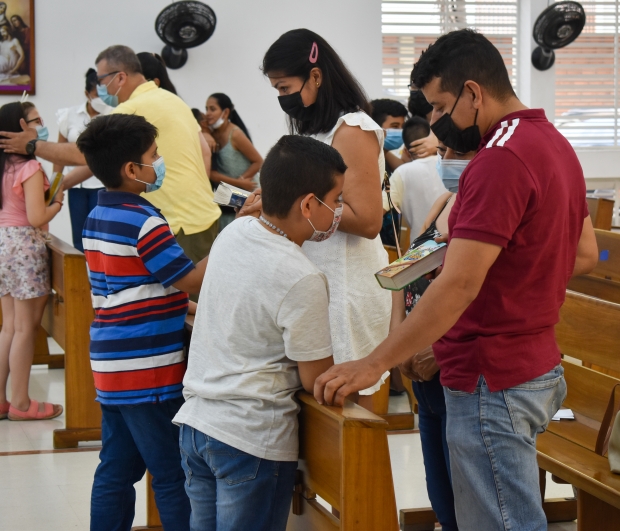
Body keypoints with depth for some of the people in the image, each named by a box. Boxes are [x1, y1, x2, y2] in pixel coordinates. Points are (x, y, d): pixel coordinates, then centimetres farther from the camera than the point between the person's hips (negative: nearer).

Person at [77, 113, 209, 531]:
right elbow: (194, 281, -14)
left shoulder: (98, 219, 11)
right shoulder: (144, 222, -17)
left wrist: (179, 309, 18)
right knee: (174, 477, -1)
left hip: (111, 366, 8)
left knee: (116, 473, 12)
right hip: (148, 370, -8)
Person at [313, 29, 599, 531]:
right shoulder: (553, 142, 10)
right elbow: (585, 254, 19)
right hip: (538, 368, 10)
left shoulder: (500, 159, -21)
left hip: (493, 381, -10)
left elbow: (457, 286, -26)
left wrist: (371, 366, -21)